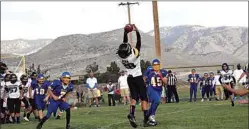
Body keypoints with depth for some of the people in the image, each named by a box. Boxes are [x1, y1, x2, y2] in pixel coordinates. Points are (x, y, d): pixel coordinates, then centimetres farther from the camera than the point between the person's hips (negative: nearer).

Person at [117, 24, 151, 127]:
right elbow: (138, 42, -11)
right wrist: (137, 31, -3)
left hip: (130, 78, 5)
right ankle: (146, 119, -3)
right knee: (144, 98, 1)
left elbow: (125, 42, 3)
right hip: (138, 77, -5)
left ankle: (131, 114, -11)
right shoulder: (135, 53, -23)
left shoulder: (122, 56, -11)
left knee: (134, 97, 12)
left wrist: (125, 32, 10)